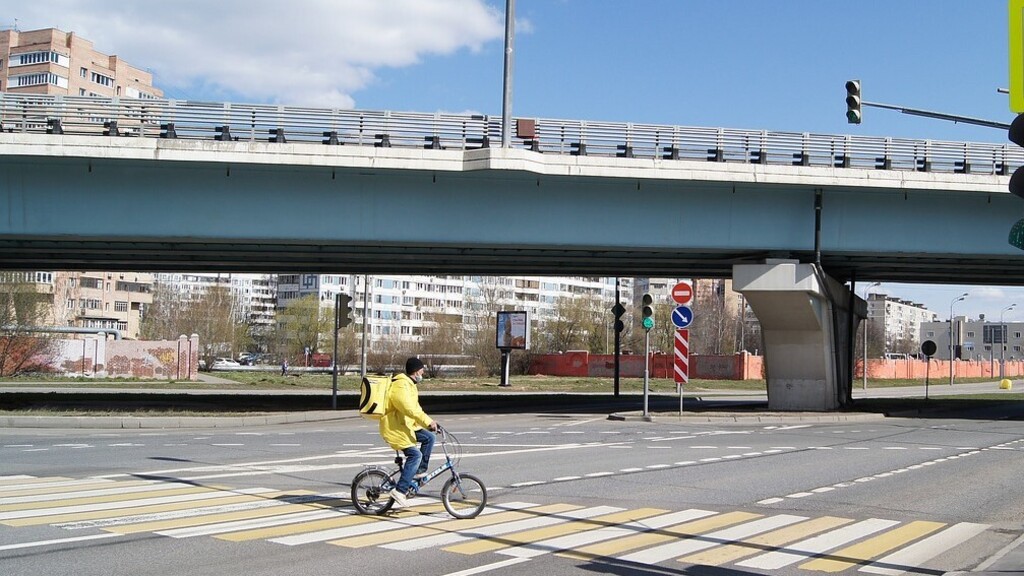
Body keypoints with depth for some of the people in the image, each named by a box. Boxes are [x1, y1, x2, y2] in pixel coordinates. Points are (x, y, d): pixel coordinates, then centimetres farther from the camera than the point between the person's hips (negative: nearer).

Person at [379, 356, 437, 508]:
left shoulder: (408, 384, 13)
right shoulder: (401, 386, -22)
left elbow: (415, 408, 21)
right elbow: (410, 409, -33)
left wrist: (428, 422, 16)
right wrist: (428, 421, -34)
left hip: (405, 426, 10)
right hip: (394, 428, -10)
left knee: (429, 437, 7)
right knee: (415, 454, -18)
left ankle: (419, 471, 14)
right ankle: (400, 490, -19)